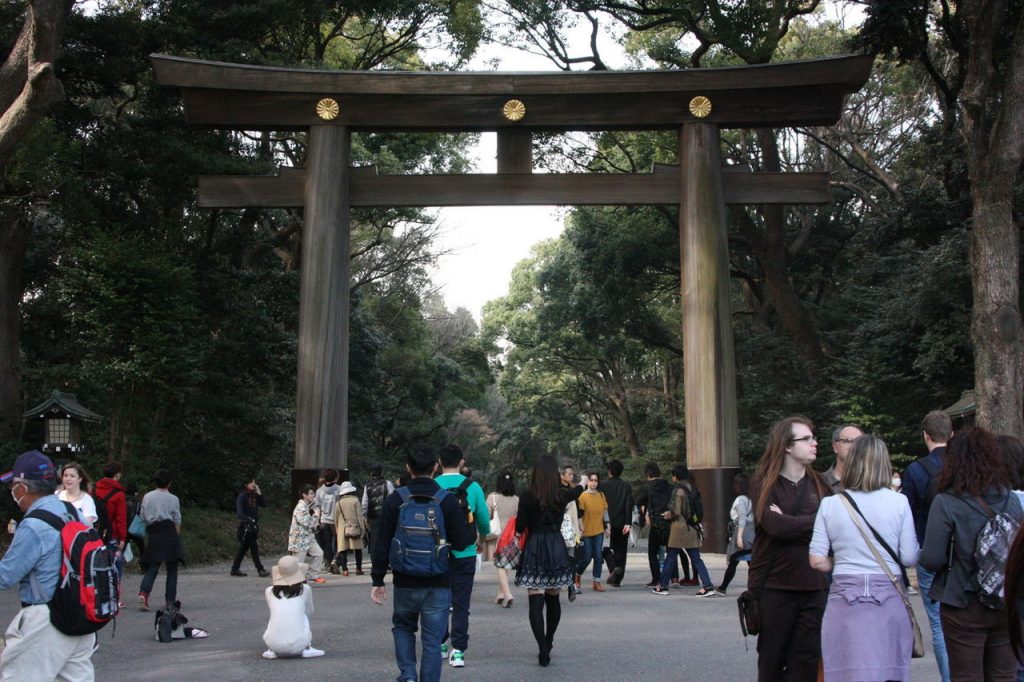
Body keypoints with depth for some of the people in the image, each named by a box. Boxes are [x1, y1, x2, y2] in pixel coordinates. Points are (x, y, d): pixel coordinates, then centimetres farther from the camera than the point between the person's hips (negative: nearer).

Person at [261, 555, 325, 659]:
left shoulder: (269, 591, 10)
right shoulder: (305, 590, 8)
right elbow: (310, 611, 25)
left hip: (273, 643, 1)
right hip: (298, 644, -1)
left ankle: (272, 651, 15)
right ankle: (307, 649, 17)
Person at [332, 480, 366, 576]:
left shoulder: (338, 503, 6)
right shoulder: (355, 500, -2)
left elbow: (336, 519, 12)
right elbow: (360, 516, -3)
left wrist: (337, 530, 22)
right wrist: (362, 529, 0)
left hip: (342, 530, 2)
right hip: (355, 529, -2)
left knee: (343, 550, 1)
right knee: (358, 550, 7)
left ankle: (344, 570, -8)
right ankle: (358, 569, 6)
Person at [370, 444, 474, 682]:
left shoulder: (395, 500, -3)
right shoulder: (448, 501, -7)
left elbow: (381, 543, -2)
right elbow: (462, 542, -6)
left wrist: (378, 579, 6)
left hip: (405, 582, 1)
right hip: (438, 583, -1)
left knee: (403, 627, 23)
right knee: (432, 640, 7)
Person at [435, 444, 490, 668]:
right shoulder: (472, 487, -6)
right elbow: (484, 519, 1)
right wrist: (483, 536, 24)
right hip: (464, 553, 0)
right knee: (461, 604, 5)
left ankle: (440, 644, 24)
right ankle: (458, 650, 0)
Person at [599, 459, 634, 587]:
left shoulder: (603, 485, -2)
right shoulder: (626, 486, 2)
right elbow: (629, 505, -5)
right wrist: (628, 523, -7)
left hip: (609, 523, -1)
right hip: (622, 523, 1)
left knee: (610, 549, 11)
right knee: (621, 550, 8)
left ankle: (613, 568, -15)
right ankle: (617, 580, 2)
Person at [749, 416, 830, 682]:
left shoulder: (818, 485, 9)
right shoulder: (763, 484, -1)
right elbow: (775, 525, -17)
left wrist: (790, 523, -13)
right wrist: (815, 522, -10)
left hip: (814, 585, 3)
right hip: (775, 585, -3)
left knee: (806, 659, 4)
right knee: (772, 659, 8)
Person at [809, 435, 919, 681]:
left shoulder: (829, 504, -1)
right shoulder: (898, 502, -4)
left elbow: (817, 561, -2)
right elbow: (910, 558, -3)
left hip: (844, 599, 0)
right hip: (888, 598, 0)